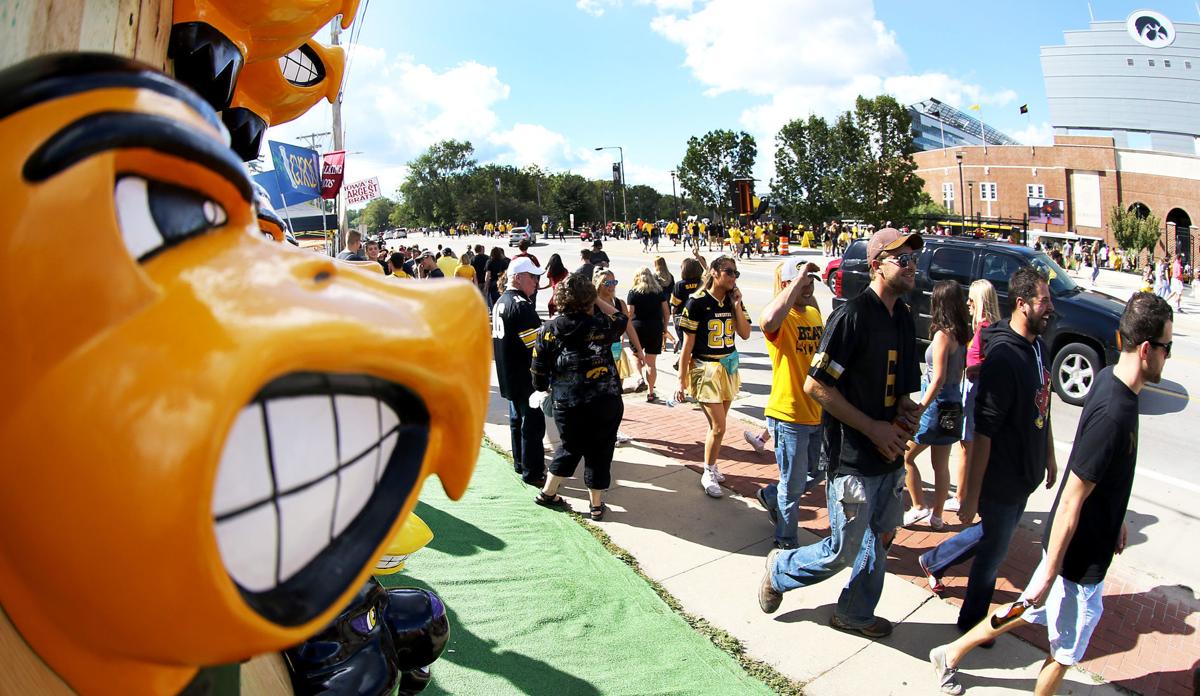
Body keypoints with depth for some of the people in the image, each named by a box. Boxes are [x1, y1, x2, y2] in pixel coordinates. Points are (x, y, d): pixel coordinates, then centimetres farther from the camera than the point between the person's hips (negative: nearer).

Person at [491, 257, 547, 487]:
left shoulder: (500, 302, 9)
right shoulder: (521, 305, -22)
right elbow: (540, 343, -24)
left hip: (509, 376, 10)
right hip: (526, 377, -10)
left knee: (518, 419, 20)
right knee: (533, 423, -1)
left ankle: (521, 463, 33)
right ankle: (532, 472, 6)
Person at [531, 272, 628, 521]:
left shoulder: (548, 330, -1)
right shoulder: (600, 324, -3)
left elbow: (539, 372, 3)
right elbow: (620, 319, 20)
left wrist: (545, 388, 22)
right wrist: (597, 299, 17)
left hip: (566, 404, 2)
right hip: (606, 403, -1)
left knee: (570, 447, 25)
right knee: (599, 452, 14)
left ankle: (548, 492, 34)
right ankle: (596, 504, 27)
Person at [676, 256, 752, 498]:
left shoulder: (734, 301, 3)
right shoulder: (697, 303, -14)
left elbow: (745, 334, -3)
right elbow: (688, 345, -12)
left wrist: (737, 305, -12)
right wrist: (681, 380, -11)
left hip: (729, 368, 6)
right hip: (706, 369, -6)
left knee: (717, 425, 11)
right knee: (718, 427, -7)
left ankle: (711, 466, 29)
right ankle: (708, 474, 12)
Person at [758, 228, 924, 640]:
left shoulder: (904, 318, 8)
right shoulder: (852, 316, -19)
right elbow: (816, 386, -21)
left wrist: (905, 413, -1)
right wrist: (873, 428, -19)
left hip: (888, 454, 8)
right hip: (853, 458, -8)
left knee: (880, 537, 19)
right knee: (841, 552, 2)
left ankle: (856, 614, 39)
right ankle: (780, 569, 29)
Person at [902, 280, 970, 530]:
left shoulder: (942, 335, -18)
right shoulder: (962, 334, 5)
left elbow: (938, 379, -22)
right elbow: (958, 373, 13)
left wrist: (919, 410, -19)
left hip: (936, 405, -8)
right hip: (952, 407, 8)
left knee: (905, 456, 6)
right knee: (941, 465, 15)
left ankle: (919, 507, 11)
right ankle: (937, 516, 24)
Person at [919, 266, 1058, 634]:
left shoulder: (1039, 347, 2)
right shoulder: (1003, 356, -26)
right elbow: (983, 431, -27)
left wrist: (1049, 456, 23)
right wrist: (971, 495, -25)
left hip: (1026, 473, 8)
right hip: (1001, 479, -8)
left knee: (995, 533, 26)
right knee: (993, 552, 11)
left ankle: (933, 560, 46)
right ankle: (973, 622, 33)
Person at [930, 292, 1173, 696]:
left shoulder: (1110, 378, -2)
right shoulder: (1114, 414, -31)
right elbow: (1072, 501, -27)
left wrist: (1117, 518, 23)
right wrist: (1050, 571, -20)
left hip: (1093, 538, 8)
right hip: (1081, 558, -8)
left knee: (1032, 611, 22)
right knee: (1067, 651, 13)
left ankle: (951, 654, 35)